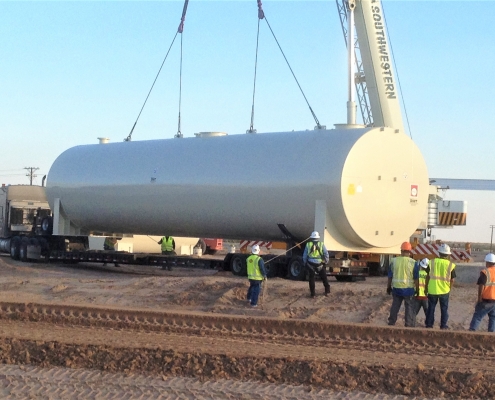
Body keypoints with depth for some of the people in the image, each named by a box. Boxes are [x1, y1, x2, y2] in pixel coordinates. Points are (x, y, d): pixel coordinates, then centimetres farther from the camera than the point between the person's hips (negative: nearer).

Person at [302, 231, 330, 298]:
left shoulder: (308, 245, 1)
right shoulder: (321, 244, -1)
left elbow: (304, 255, 4)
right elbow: (326, 254, -3)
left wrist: (304, 263, 16)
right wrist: (326, 262, 10)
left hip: (311, 264, 0)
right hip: (320, 264, 0)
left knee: (311, 279, 10)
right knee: (324, 278, 16)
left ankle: (312, 293, 8)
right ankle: (327, 291, 20)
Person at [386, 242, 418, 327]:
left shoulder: (394, 261, -1)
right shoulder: (413, 263, -8)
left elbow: (390, 276, 6)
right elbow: (416, 278, -6)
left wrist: (388, 287, 17)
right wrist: (417, 289, 3)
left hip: (396, 288, 3)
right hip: (408, 289, -3)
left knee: (395, 307, 15)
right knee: (410, 308, 5)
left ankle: (391, 324, 22)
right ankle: (409, 325, 4)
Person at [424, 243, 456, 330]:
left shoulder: (432, 262, -5)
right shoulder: (450, 265, -7)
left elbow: (428, 276, 0)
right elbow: (452, 280, -3)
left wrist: (426, 288, 10)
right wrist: (449, 288, 13)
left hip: (432, 290, 1)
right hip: (444, 290, -1)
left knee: (431, 308, 14)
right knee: (444, 308, 14)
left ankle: (429, 325, 19)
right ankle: (443, 325, 18)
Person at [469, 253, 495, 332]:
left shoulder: (485, 272, -11)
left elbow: (481, 287, -14)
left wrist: (479, 299, -7)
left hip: (486, 300, -4)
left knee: (477, 317, -1)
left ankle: (471, 331, -7)